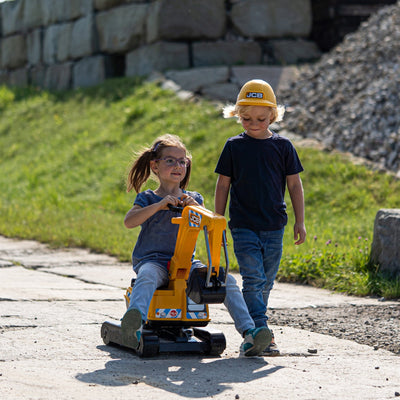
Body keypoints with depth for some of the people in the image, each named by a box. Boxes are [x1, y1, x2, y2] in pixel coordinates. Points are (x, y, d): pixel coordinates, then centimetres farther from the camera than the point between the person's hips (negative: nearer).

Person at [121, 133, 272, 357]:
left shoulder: (193, 198, 17)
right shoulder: (147, 198, 9)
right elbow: (129, 221, -11)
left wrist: (195, 206, -17)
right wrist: (159, 205, -20)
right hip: (152, 260, -3)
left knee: (227, 280, -19)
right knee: (147, 276, -40)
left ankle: (249, 332, -25)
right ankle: (135, 327, -65)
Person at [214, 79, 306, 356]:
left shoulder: (282, 146, 4)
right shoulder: (234, 146, 2)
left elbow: (295, 184, 8)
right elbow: (223, 185, 7)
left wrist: (300, 221, 4)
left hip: (274, 226, 2)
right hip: (243, 226, -2)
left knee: (266, 281, 8)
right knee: (253, 278, -13)